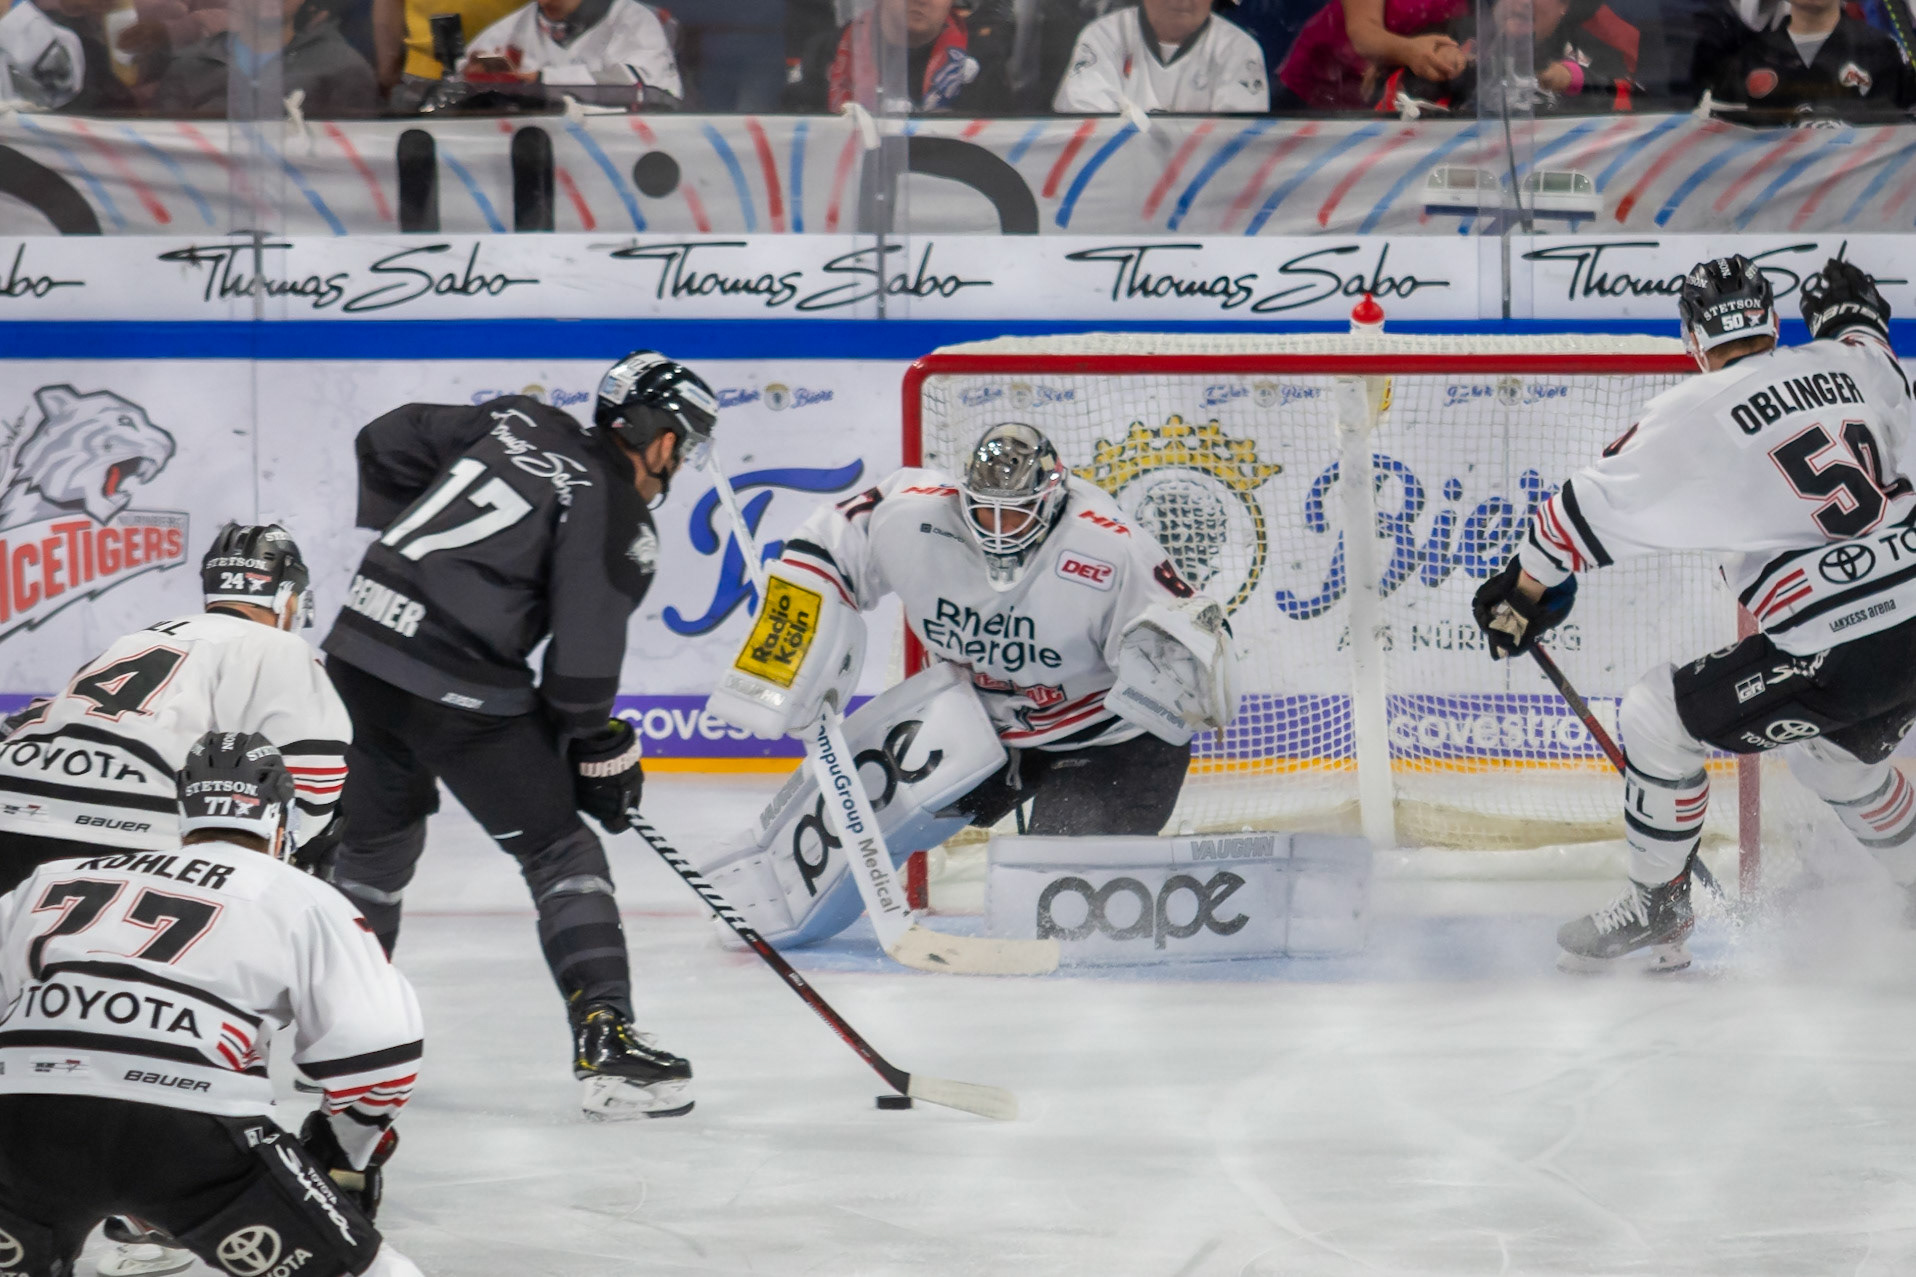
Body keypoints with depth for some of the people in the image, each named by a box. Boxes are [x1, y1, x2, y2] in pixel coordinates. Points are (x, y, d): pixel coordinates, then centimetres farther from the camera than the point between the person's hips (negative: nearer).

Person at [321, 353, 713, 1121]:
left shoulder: (523, 424, 13)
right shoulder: (618, 523, -6)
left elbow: (387, 442, 19)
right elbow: (583, 656, -11)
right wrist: (600, 750, 5)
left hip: (359, 643, 7)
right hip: (457, 689, -7)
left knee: (376, 837, 26)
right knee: (561, 852, 4)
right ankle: (607, 1046, -5)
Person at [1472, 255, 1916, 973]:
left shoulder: (1698, 414, -6)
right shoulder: (1857, 367, 8)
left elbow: (1598, 507, 2)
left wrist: (1525, 589, 16)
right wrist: (1848, 313, 53)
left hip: (1831, 658, -7)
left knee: (1658, 717, 9)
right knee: (1833, 751, 36)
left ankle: (1655, 913, 17)